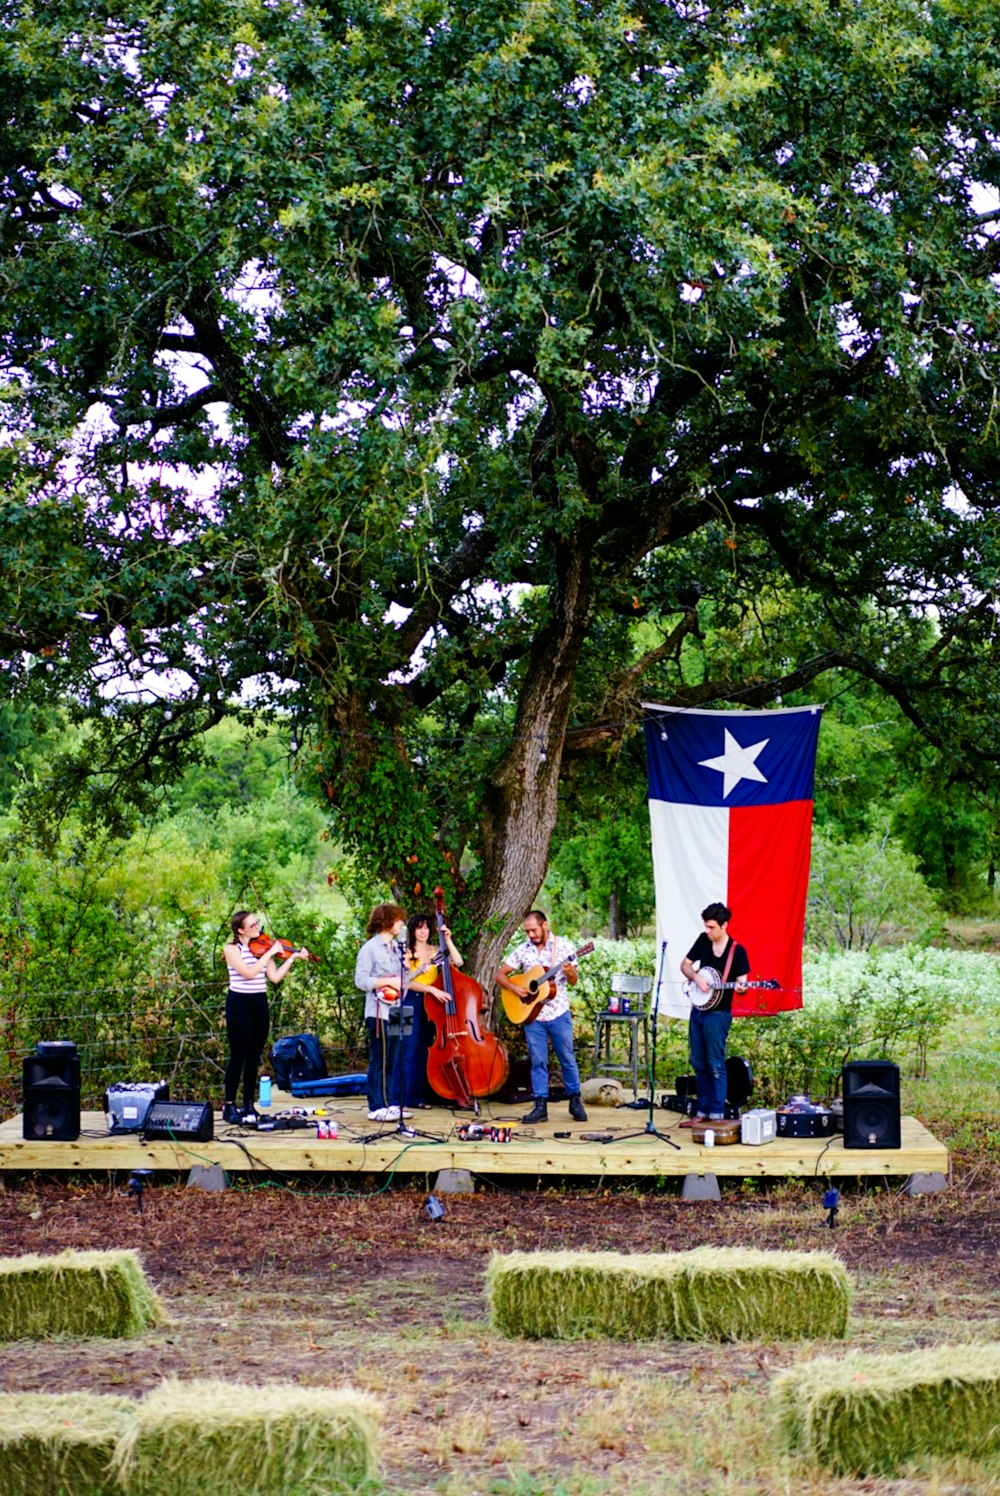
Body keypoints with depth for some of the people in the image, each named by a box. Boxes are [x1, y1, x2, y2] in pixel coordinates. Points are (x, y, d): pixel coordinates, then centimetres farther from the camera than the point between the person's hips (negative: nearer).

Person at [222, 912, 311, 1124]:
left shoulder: (262, 947, 9)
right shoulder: (231, 949, -7)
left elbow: (275, 977, 1)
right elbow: (248, 972, -22)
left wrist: (293, 958, -5)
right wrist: (270, 953, -19)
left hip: (260, 1003, 5)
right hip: (239, 1004, -5)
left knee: (254, 1057, 9)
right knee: (238, 1056, -4)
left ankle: (249, 1105, 16)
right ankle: (229, 1105, 3)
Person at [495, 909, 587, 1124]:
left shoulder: (563, 945, -2)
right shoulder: (522, 950, 3)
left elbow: (573, 982, -1)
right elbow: (500, 975, 6)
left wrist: (570, 973, -24)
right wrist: (514, 988, -12)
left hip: (559, 1013, -1)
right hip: (532, 1014, 2)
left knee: (567, 1059, 6)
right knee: (537, 1062, 3)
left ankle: (575, 1101, 19)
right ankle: (540, 1106, 8)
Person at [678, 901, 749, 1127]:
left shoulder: (737, 951, -9)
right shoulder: (703, 940, 6)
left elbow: (741, 983, -8)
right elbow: (685, 964, 11)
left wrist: (740, 987, -31)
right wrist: (696, 977, -9)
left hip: (718, 1013, -6)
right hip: (698, 1010, 6)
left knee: (715, 1065, -5)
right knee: (698, 1064, 11)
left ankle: (716, 1114, -1)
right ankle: (702, 1112, 19)